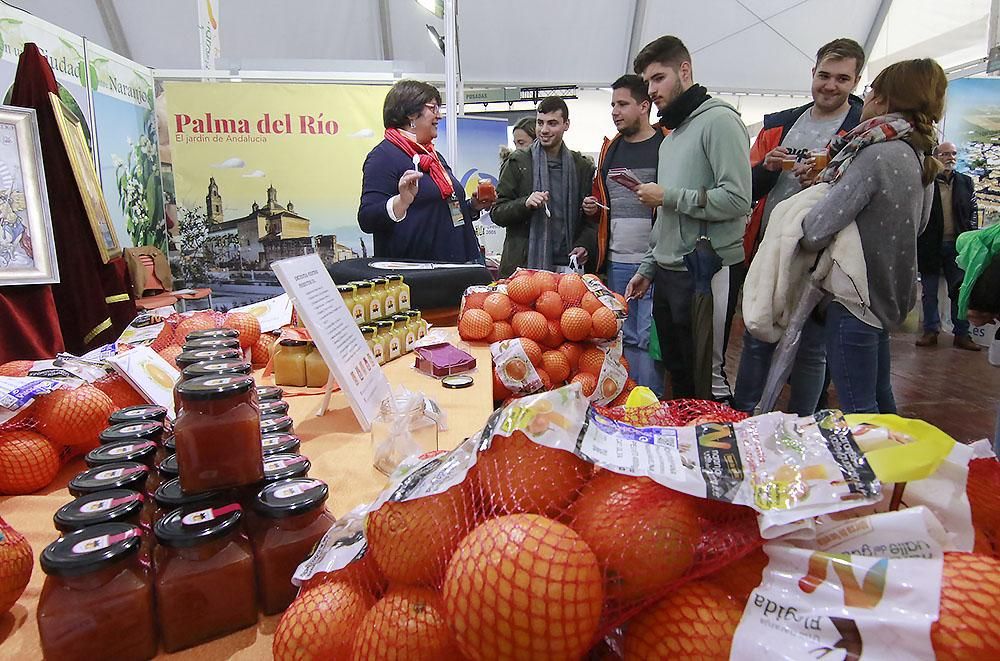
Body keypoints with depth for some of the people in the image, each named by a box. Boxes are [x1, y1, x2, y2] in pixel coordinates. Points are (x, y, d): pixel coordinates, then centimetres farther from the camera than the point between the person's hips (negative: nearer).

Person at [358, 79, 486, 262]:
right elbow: (367, 220, -18)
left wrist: (473, 206, 11)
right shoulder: (384, 155, -8)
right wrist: (402, 201, -34)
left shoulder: (434, 156, 19)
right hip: (411, 268, -8)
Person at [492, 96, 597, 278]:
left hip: (566, 264, 2)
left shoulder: (582, 167, 13)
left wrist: (584, 245, -3)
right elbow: (496, 212, 3)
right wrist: (525, 203, -15)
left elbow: (591, 217, 16)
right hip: (523, 265, -1)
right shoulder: (518, 162, 7)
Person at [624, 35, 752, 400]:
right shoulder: (671, 136, 20)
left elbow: (737, 200, -19)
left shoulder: (719, 120, -8)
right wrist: (648, 266, 20)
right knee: (677, 374, 16)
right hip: (668, 274, 9)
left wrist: (669, 197, -13)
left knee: (708, 380, -2)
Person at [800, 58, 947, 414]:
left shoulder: (878, 154, -19)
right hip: (886, 297, 10)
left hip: (855, 300, -10)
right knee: (879, 399, 22)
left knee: (858, 410, -2)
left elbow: (815, 232, -26)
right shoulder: (920, 158, 10)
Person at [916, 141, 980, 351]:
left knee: (960, 291, 6)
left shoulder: (966, 182, 10)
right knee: (929, 292, 6)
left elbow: (973, 211, 12)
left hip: (957, 245, 3)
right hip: (930, 245, -3)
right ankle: (931, 330, 17)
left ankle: (961, 334, 13)